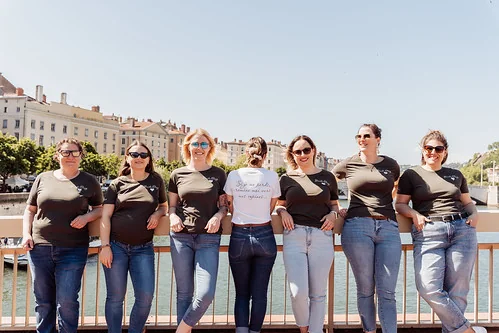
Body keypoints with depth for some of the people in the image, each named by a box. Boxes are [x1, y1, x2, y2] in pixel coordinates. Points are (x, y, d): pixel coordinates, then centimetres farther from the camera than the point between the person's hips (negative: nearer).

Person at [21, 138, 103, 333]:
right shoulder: (43, 179, 9)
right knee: (43, 301, 13)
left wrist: (86, 217, -9)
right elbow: (30, 210, 14)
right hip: (40, 249, 3)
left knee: (66, 302, -3)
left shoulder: (89, 181, 4)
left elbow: (100, 208, 11)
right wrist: (26, 234, 2)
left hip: (73, 251, -2)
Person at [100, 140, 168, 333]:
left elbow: (164, 206, 19)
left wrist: (157, 214, -4)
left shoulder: (156, 180, 8)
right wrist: (105, 246, -8)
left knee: (146, 296, -5)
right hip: (116, 246, -1)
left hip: (143, 248, 1)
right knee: (115, 297, 5)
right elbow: (105, 217, 1)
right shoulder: (117, 184, 4)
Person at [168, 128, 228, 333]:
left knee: (206, 294, -9)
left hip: (208, 239, -1)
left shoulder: (218, 174, 7)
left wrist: (218, 216, -10)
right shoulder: (178, 174, 9)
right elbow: (171, 206, 14)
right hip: (181, 237, 1)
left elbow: (224, 205, 11)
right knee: (184, 292, 7)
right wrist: (173, 216, -8)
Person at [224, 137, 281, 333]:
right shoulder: (272, 177, -4)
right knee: (259, 293, 10)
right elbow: (271, 208, 8)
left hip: (239, 237, 0)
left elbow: (230, 208, 8)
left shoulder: (234, 175, -4)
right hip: (264, 237, 0)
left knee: (241, 292, 12)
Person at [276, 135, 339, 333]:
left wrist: (333, 214, -1)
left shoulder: (327, 177, 11)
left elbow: (334, 204, 21)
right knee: (299, 293, -7)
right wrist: (283, 212, -3)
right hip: (294, 235, -1)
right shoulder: (286, 179, 10)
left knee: (318, 293, 6)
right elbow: (278, 205, 19)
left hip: (322, 236, 1)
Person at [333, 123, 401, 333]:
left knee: (387, 291, -1)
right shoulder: (348, 165, 7)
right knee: (365, 289, 5)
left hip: (388, 227, 1)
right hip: (357, 227, -1)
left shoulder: (391, 165, 12)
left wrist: (386, 205, 15)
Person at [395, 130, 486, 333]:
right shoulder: (411, 175, 12)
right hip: (428, 233, -2)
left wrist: (474, 214, 6)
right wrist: (414, 214, -9)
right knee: (429, 288, -16)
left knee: (457, 289, -3)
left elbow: (467, 201, 27)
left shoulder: (456, 175, 21)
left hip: (462, 230, 3)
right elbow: (400, 204, 10)